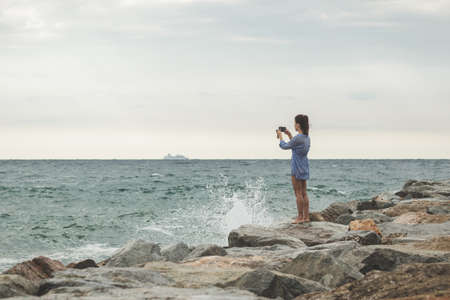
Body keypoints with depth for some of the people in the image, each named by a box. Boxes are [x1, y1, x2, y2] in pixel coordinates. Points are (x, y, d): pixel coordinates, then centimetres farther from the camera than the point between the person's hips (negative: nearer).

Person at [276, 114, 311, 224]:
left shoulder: (298, 138, -20)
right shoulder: (307, 138, 7)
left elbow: (285, 146, -6)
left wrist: (280, 136, 9)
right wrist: (290, 135, 20)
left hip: (297, 168, -8)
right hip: (304, 167, 8)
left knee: (298, 193, -3)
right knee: (304, 193, 11)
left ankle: (300, 217, -2)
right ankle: (306, 216, 13)